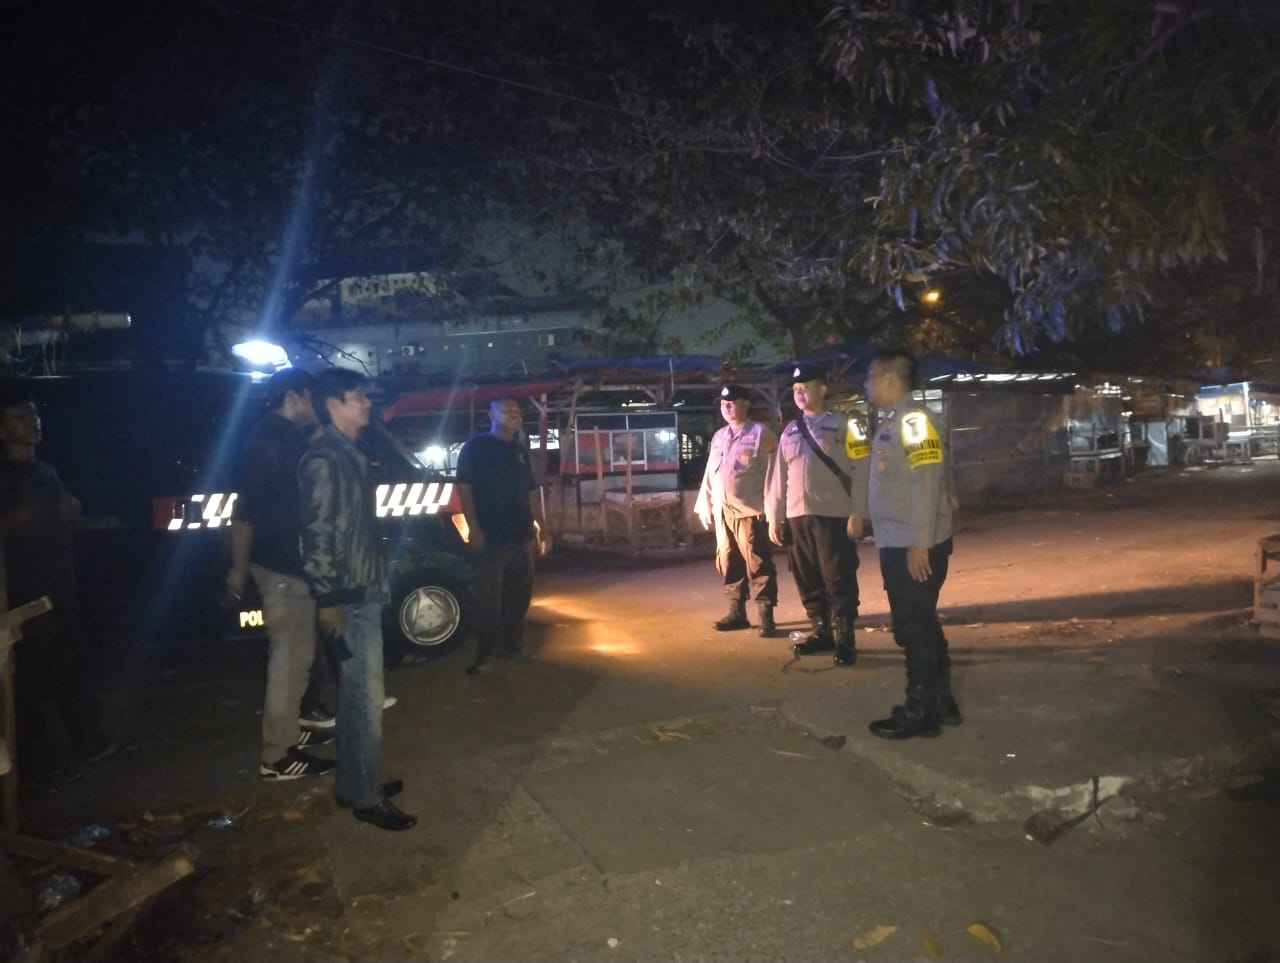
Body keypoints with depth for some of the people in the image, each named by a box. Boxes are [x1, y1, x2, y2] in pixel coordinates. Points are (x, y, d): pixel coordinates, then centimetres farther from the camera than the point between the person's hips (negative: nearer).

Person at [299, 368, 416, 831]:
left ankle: (357, 783, 28)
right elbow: (318, 534, -19)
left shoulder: (351, 455, 13)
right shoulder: (325, 459, -15)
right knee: (365, 698, -3)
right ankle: (367, 797, 8)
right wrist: (326, 601, -20)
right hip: (348, 598, -10)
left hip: (364, 592, 10)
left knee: (358, 696, 17)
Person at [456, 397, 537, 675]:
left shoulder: (520, 451, 16)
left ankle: (511, 647, 24)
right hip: (490, 536, -7)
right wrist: (473, 528, -17)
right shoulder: (476, 446, -4)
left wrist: (530, 529, 14)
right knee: (488, 598, -4)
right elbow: (464, 488, -9)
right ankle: (485, 653, 4)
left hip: (520, 536, 7)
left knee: (519, 595, 11)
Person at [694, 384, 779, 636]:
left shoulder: (762, 433, -3)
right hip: (723, 512, 7)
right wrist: (705, 506, 13)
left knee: (758, 565, -4)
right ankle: (736, 613, 23)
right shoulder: (718, 437, 17)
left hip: (751, 511, -7)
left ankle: (766, 617, 3)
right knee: (728, 564, 12)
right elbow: (710, 473, 19)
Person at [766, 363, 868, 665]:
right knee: (808, 581, 11)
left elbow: (860, 470, -6)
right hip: (797, 517, 6)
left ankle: (844, 640, 5)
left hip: (833, 516, -5)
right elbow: (779, 476, 15)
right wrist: (773, 516, 10)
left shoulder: (843, 425, -1)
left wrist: (857, 513, -12)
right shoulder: (789, 432, 15)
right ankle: (821, 632, 23)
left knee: (839, 581, -3)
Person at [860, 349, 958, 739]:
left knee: (914, 628, -1)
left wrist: (920, 542, -23)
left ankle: (920, 712, 9)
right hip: (897, 543, 10)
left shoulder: (914, 418, -14)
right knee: (919, 626, 16)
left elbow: (926, 481, -21)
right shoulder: (891, 421, 14)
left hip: (914, 545, -10)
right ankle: (940, 703, 27)